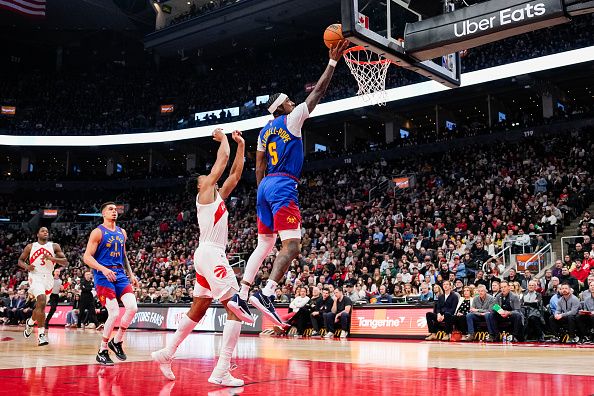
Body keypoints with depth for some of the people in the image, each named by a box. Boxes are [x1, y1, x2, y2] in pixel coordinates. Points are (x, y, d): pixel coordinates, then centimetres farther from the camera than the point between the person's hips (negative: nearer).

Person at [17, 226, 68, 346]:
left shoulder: (54, 246, 5)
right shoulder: (30, 246, 6)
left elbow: (65, 262, -1)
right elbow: (20, 260, 13)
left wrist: (51, 258, -17)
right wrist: (26, 266, -9)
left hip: (48, 278, 3)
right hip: (35, 277, -3)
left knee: (40, 304, 17)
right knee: (42, 301, -25)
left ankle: (30, 322, 50)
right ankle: (41, 334, -24)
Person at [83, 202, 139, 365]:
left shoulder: (122, 233, 16)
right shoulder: (98, 232, -3)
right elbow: (87, 257, -10)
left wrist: (131, 274, 15)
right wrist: (103, 269, -24)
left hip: (120, 274, 6)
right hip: (103, 276, -6)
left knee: (132, 307, -11)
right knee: (114, 313, -15)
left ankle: (117, 341, 10)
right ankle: (102, 351, 3)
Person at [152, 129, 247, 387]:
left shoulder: (218, 196, 22)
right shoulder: (205, 192, -1)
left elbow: (235, 173, 23)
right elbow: (223, 158, -5)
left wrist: (241, 145, 20)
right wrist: (223, 137, 10)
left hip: (209, 255, 10)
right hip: (211, 254, -10)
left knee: (198, 310, 17)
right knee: (236, 308, -14)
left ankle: (166, 353, 24)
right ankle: (221, 372, -18)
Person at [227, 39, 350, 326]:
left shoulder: (265, 131, 20)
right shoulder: (290, 120, 0)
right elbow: (318, 92, 0)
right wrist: (333, 62, 4)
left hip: (266, 187, 8)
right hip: (284, 186, -8)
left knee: (265, 244, 13)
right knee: (292, 244, -14)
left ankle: (241, 296, 7)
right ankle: (266, 294, -29)